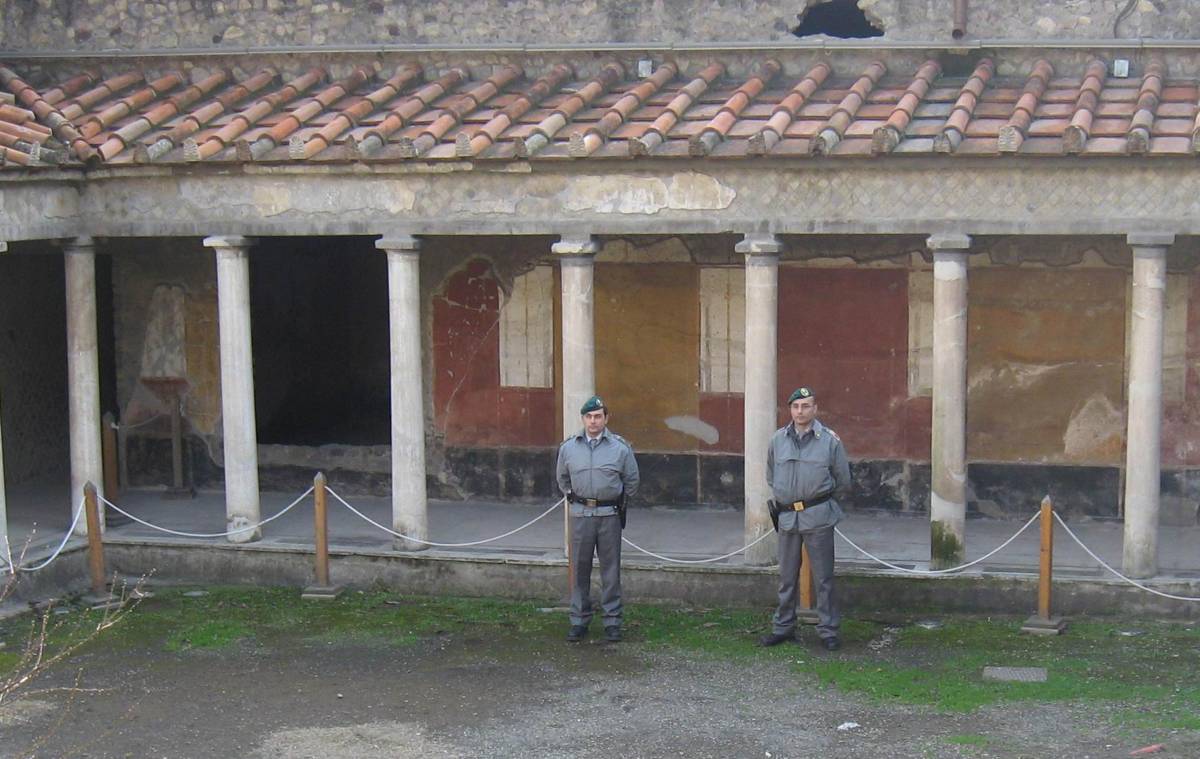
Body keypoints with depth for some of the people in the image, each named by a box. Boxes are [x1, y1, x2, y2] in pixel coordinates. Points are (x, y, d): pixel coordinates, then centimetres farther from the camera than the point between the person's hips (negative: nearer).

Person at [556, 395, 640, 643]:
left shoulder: (620, 447, -3)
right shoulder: (568, 447, 2)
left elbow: (631, 480, 10)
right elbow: (562, 479, 19)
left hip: (609, 515, -1)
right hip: (580, 514, 2)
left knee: (610, 569, 3)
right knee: (580, 569, 6)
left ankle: (612, 621, 10)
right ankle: (579, 620, 15)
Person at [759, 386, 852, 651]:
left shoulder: (830, 440, -4)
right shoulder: (778, 439, 5)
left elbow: (842, 481, 6)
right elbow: (770, 476, 22)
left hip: (818, 517, -3)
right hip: (787, 517, 3)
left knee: (823, 577, 1)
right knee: (787, 577, 11)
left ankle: (828, 630, 8)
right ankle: (783, 627, 21)